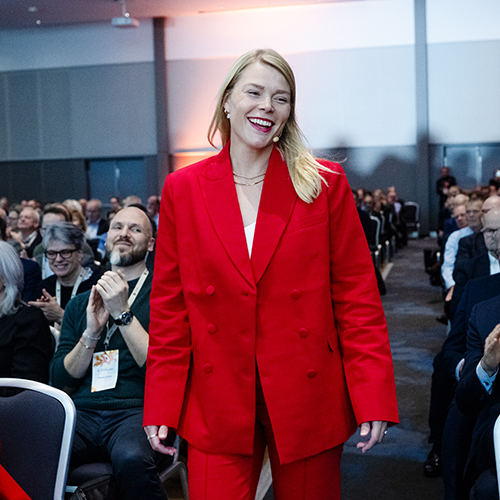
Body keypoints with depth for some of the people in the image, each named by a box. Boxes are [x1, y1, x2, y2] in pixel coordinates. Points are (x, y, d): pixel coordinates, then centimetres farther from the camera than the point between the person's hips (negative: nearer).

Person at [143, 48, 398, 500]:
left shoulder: (326, 184, -1)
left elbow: (357, 294, -1)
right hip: (217, 407, 0)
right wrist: (160, 407, 0)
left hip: (308, 401, 0)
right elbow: (169, 305, 4)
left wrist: (373, 399, -7)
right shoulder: (183, 189, 2)